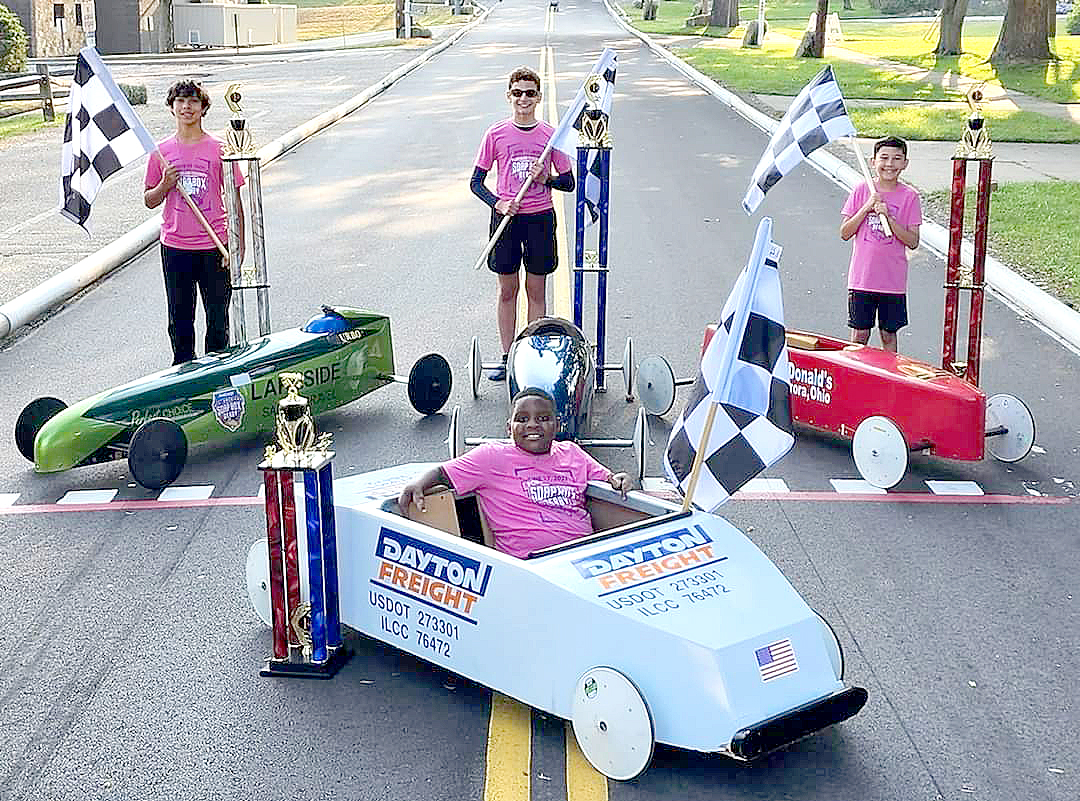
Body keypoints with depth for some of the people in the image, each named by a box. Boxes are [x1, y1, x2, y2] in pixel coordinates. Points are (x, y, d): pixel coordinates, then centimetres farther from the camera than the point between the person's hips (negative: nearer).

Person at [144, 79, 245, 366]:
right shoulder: (161, 151, 3)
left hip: (214, 247, -2)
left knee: (217, 318, 4)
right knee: (180, 320, 11)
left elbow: (234, 200, 0)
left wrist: (238, 246, -5)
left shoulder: (219, 149, -2)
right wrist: (165, 185, -12)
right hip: (175, 247, 2)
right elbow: (149, 201, 10)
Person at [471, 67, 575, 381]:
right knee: (507, 290, 7)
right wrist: (498, 203, -13)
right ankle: (507, 357, 17)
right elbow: (476, 182, 3)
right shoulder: (497, 134, 0)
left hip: (540, 217, 0)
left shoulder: (550, 135, 0)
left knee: (536, 290, 6)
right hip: (506, 217, 0)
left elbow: (568, 182, 6)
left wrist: (545, 179, -13)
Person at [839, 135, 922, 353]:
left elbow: (913, 242, -7)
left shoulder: (909, 197, -2)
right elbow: (844, 233, -2)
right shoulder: (861, 191, 0)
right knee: (859, 335, 6)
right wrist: (866, 208, -13)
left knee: (889, 335, 9)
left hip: (893, 282, 0)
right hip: (862, 278, 0)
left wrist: (888, 216, -18)